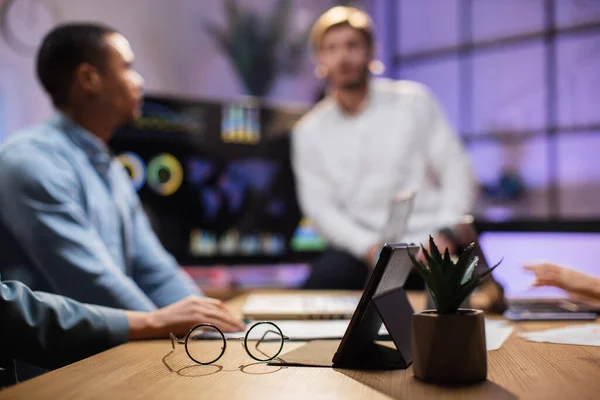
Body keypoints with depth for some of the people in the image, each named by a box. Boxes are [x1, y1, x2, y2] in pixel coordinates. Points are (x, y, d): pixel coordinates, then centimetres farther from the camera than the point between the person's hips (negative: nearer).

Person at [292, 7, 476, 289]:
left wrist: (444, 234, -13)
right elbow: (320, 205, 0)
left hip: (427, 240, 0)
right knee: (320, 283, -26)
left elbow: (456, 169, 1)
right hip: (363, 247, 1)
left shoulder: (414, 101, 4)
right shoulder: (309, 131, 7)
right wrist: (370, 248, -15)